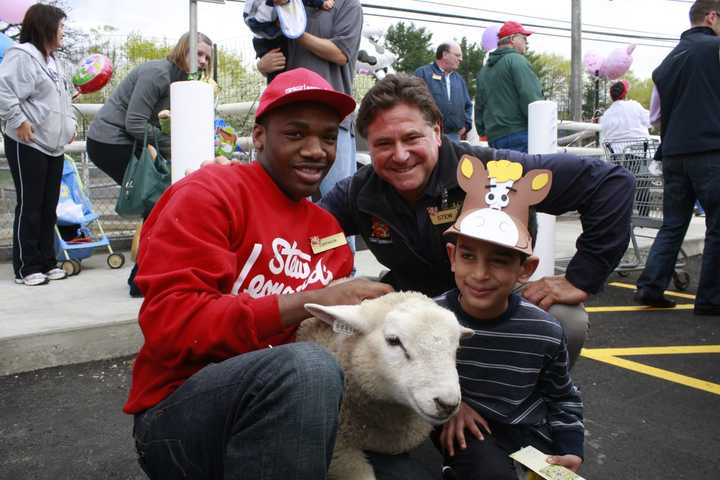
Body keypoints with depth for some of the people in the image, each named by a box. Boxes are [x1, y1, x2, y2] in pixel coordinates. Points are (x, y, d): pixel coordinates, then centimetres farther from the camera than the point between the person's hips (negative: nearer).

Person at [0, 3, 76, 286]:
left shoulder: (52, 59, 19)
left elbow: (63, 97, 28)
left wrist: (70, 122, 16)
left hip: (54, 146, 9)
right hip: (27, 145, -9)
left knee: (49, 207, 11)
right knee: (29, 206, -3)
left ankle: (46, 262, 19)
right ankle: (26, 268, 4)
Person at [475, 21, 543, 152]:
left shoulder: (484, 70, 22)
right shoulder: (517, 60, -3)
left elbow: (479, 106, 23)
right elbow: (531, 98, -13)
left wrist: (483, 131, 25)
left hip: (494, 138, 8)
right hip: (520, 133, -8)